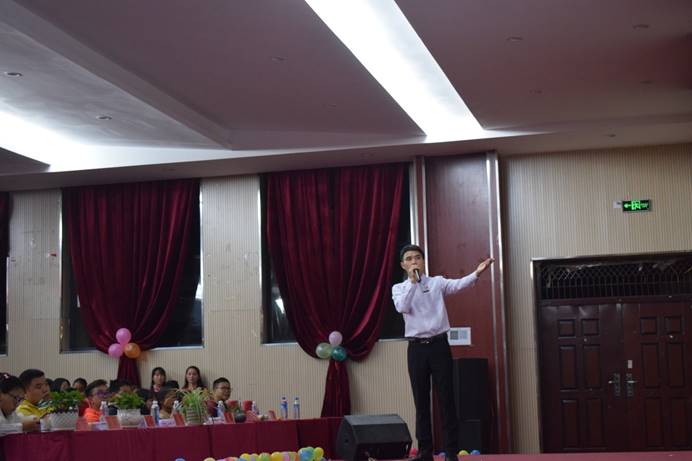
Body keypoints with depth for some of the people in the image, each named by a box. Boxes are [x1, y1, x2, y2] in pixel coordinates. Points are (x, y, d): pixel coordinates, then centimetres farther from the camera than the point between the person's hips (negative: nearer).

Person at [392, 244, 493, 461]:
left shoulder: (437, 282, 6)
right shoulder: (399, 288, 7)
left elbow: (457, 285, -14)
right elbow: (402, 307, -13)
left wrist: (476, 273, -32)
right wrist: (413, 281, -13)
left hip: (439, 344, -1)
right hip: (416, 347, 1)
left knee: (446, 399, -1)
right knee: (421, 401, 6)